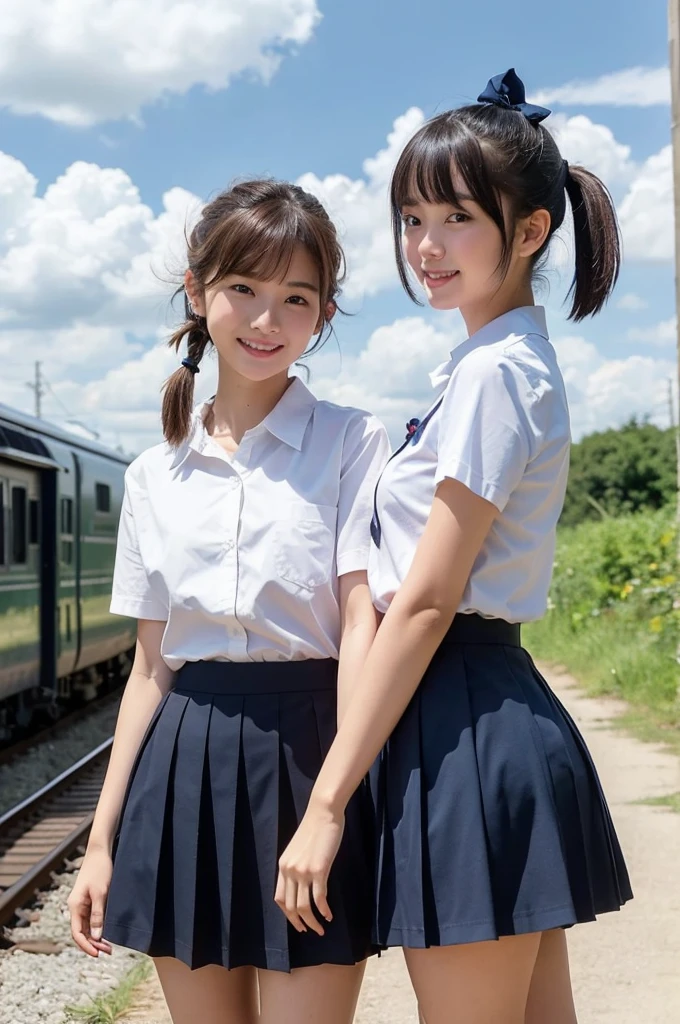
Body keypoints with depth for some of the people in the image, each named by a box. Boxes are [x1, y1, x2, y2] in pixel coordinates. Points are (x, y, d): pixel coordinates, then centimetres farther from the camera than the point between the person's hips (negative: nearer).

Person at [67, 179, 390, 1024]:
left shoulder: (352, 444, -1)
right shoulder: (155, 476, 10)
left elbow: (363, 624, -8)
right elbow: (150, 667, 11)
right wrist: (103, 842, 10)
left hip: (305, 752, -4)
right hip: (183, 771, 4)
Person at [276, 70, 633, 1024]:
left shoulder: (495, 371, -14)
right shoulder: (506, 360, 16)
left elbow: (425, 602, -18)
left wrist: (325, 803, -17)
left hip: (466, 727, -10)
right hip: (496, 707, 10)